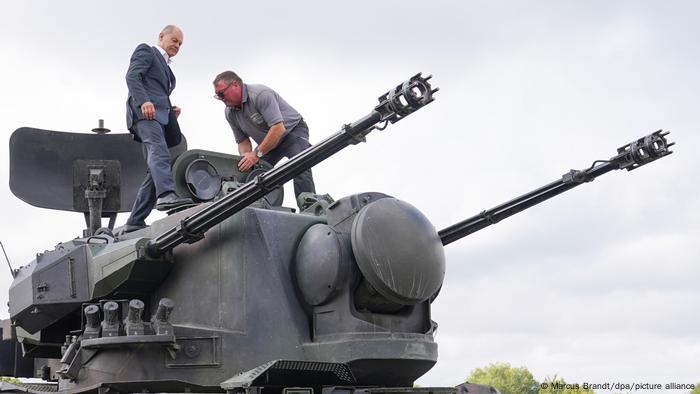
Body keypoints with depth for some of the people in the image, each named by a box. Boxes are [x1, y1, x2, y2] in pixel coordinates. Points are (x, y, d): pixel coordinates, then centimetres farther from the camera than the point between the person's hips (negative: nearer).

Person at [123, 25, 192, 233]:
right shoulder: (145, 51, 12)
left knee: (154, 171, 0)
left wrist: (171, 111, 14)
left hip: (159, 117, 9)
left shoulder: (165, 67, 37)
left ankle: (135, 222, 0)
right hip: (145, 112, -9)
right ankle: (166, 195, -54)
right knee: (159, 153, -32)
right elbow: (132, 76, -6)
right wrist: (144, 101, -22)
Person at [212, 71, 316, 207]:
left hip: (293, 131, -8)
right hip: (267, 142, 8)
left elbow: (278, 128, -35)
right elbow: (243, 141, 1)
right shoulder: (229, 113, -5)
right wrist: (246, 159, -22)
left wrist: (257, 154, -34)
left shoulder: (260, 94, -29)